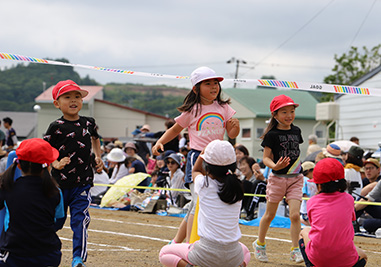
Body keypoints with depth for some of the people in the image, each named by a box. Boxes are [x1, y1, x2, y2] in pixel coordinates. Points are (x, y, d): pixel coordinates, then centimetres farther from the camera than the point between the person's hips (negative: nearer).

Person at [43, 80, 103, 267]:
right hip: (60, 182, -2)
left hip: (82, 183, 2)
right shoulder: (56, 127, -9)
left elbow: (95, 138, 26)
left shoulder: (88, 123, 4)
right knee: (55, 221, 11)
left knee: (80, 220, -8)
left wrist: (98, 157, 14)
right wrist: (55, 164, -21)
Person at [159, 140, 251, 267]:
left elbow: (195, 171, 17)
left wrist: (203, 153, 25)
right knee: (245, 251, 40)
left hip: (206, 254, -3)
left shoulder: (204, 184, -9)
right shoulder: (237, 187, -1)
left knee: (164, 253, 19)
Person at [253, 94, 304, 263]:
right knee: (270, 215, 10)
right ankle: (260, 244, 31)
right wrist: (275, 166, -29)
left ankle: (295, 250, -1)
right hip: (277, 177, -3)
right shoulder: (272, 134, -10)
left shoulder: (296, 131, 5)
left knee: (295, 214, -9)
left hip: (295, 179, 3)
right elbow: (266, 158, -11)